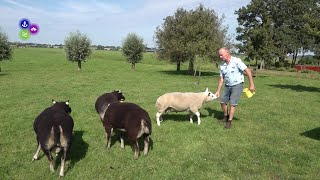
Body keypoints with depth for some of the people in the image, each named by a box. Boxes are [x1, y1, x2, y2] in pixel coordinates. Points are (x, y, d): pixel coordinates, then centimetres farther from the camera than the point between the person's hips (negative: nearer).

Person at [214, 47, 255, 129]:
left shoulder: (236, 61, -19)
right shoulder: (222, 65, -1)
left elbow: (248, 71, -19)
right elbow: (221, 79, 6)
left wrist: (251, 84, -22)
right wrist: (218, 91, 4)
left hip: (237, 85, -6)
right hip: (227, 86, 6)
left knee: (232, 103, -11)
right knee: (223, 102, 8)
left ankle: (229, 122, 1)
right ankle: (226, 116, 32)